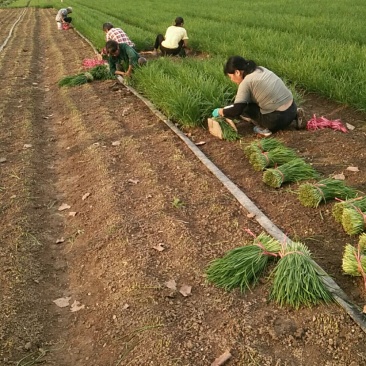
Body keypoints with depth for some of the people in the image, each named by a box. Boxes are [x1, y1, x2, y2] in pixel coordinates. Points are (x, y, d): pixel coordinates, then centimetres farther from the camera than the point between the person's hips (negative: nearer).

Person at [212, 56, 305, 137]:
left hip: (278, 119, -7)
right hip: (292, 109, 7)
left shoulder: (246, 82, -13)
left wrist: (220, 111, 2)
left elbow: (237, 111, -14)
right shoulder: (260, 69, 10)